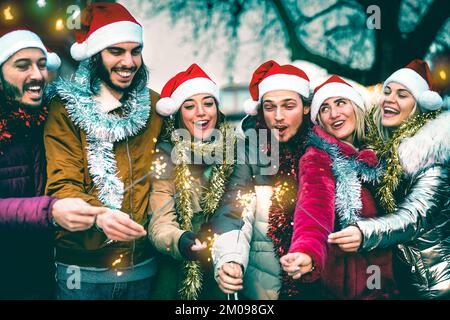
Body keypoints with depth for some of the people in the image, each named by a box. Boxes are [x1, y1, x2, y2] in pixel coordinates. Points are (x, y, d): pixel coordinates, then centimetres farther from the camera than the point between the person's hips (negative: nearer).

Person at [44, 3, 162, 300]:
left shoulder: (154, 105, 5)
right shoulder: (67, 108, -7)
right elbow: (61, 184, -15)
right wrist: (98, 215, -35)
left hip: (144, 267, 4)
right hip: (84, 271, -3)